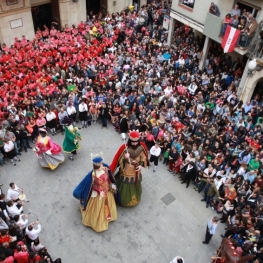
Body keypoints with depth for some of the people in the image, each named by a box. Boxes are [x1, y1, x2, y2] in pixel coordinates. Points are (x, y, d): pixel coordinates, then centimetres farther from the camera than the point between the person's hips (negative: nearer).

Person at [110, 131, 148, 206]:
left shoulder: (141, 147, -16)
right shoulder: (125, 148, -26)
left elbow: (143, 157, 3)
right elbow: (120, 161, -19)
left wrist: (141, 165, -13)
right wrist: (125, 158, -40)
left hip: (136, 173, 4)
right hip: (126, 173, -3)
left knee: (135, 187, 26)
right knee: (124, 187, 13)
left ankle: (134, 199, 53)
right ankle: (123, 200, 41)